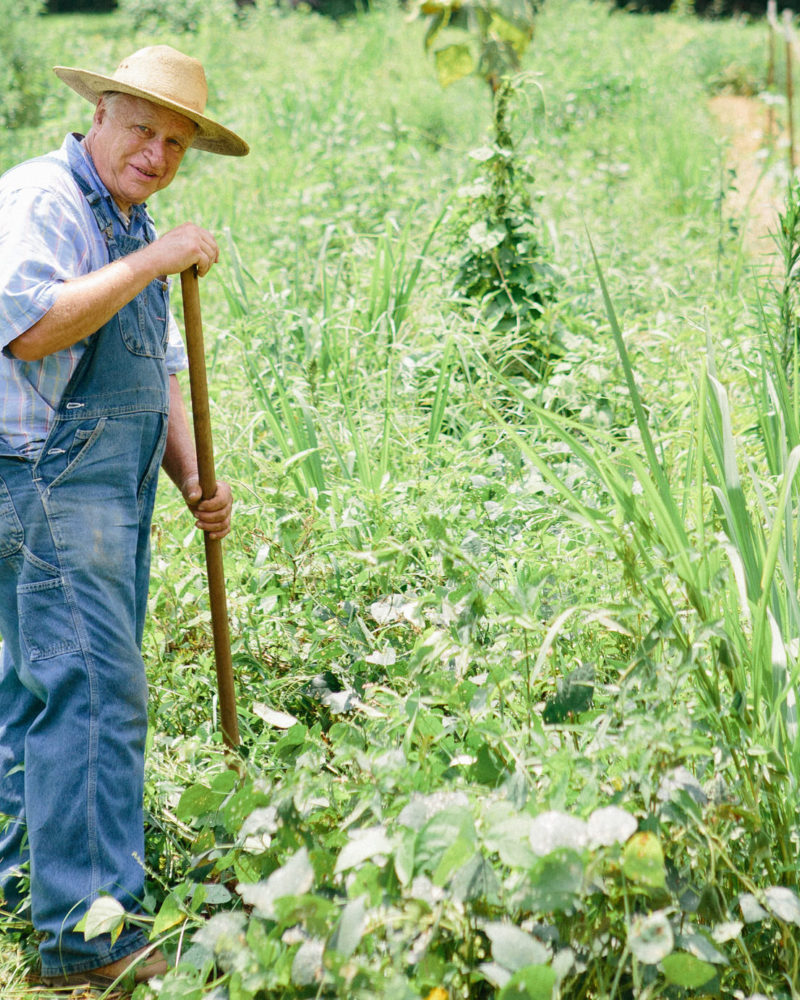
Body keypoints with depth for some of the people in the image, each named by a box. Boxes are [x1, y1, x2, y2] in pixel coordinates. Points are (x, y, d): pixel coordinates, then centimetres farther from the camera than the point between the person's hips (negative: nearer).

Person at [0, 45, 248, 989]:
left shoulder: (130, 230, 21)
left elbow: (157, 371, 23)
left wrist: (193, 477, 10)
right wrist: (156, 261, -20)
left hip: (111, 493, 10)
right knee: (93, 691, -13)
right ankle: (87, 931, -10)